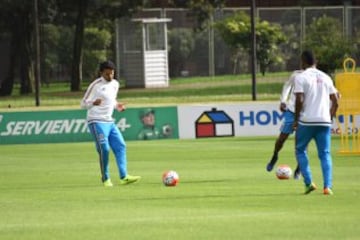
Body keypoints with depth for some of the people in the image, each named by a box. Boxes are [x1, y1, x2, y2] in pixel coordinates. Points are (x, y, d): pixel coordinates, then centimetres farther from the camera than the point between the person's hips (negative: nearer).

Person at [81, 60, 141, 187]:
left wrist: (117, 105, 5)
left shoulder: (115, 84, 11)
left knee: (120, 146, -3)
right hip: (97, 122, -7)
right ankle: (105, 179, -2)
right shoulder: (96, 85, -10)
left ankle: (124, 177, -6)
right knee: (104, 149, -14)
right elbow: (83, 104, -9)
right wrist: (94, 103, -31)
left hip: (110, 122, 7)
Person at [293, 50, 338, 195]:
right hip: (324, 122, 4)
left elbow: (299, 100, -13)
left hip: (306, 121, -4)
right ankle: (327, 187, -7)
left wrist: (296, 119, -2)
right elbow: (335, 101, 11)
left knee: (300, 150, 14)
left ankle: (308, 183, 1)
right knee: (325, 154, 7)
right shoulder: (325, 78, 12)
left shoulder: (300, 77, -4)